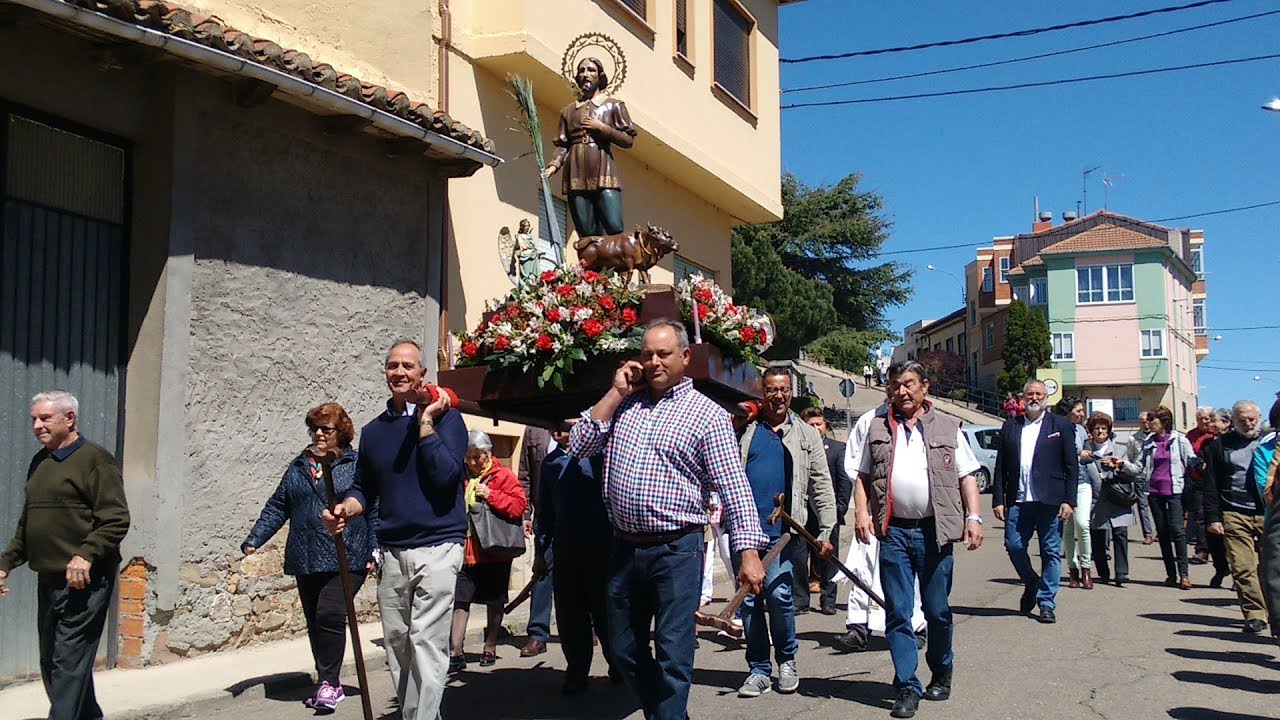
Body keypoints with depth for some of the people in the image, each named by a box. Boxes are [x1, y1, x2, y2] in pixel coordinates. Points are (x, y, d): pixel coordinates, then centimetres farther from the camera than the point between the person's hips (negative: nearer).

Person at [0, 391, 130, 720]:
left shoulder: (94, 459, -7)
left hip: (85, 582, -8)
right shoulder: (39, 462, 17)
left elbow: (116, 520, -14)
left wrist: (86, 554, -25)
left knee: (69, 662, -8)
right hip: (48, 581, 8)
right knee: (50, 662, 13)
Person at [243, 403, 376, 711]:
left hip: (346, 559, -6)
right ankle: (328, 685, 22)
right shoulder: (298, 467, 15)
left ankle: (329, 682, -5)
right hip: (306, 560, 6)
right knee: (314, 623, 10)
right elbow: (277, 507, 15)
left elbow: (374, 508, -3)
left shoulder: (357, 465, 1)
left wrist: (375, 550, -10)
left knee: (330, 614, -17)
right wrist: (254, 539, 4)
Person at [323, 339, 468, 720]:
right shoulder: (373, 430, 13)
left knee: (426, 645, -12)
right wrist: (348, 508, -2)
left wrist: (426, 420, -14)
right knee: (397, 646, 9)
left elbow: (446, 476, -14)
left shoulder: (445, 417, -2)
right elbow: (364, 488, 20)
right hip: (393, 552, 5)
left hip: (437, 547, -5)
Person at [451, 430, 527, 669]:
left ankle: (490, 648, 23)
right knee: (459, 601, -2)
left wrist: (491, 495, -20)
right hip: (465, 551, 3)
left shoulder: (504, 475, -3)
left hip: (494, 552, -3)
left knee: (494, 602, 10)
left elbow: (519, 505, -14)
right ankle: (456, 652, 1)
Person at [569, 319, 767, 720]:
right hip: (624, 548, 6)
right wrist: (616, 393, -2)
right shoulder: (623, 404, 10)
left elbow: (734, 488, -11)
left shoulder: (707, 415, -5)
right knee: (625, 651, 16)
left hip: (676, 550, -5)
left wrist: (748, 552, -21)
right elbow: (579, 447, 2)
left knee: (673, 656, -2)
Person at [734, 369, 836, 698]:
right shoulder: (744, 431, 11)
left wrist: (826, 533, 3)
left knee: (779, 595, -12)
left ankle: (787, 661, 11)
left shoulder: (807, 435, 10)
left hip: (784, 533, -1)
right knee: (749, 600, 4)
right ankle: (759, 669, 17)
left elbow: (822, 488, 8)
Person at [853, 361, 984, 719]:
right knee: (898, 613, 0)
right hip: (893, 531, 1)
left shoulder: (948, 428, 8)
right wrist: (862, 512, -2)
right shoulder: (878, 429, 11)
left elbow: (967, 476, 6)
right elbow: (863, 476, 13)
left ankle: (941, 675, 31)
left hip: (934, 530, -1)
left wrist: (973, 518, -5)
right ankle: (907, 688, 5)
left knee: (937, 611, 10)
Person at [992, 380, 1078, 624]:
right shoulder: (1010, 426, 12)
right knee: (1013, 545, -2)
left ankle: (1047, 603, 13)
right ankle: (1031, 584, 26)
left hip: (1050, 502, -2)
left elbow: (1072, 466, 2)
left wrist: (1069, 501, -6)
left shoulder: (1061, 426, 6)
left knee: (1051, 553, 2)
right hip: (1018, 501, 2)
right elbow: (1000, 466, 10)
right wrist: (998, 499, 3)